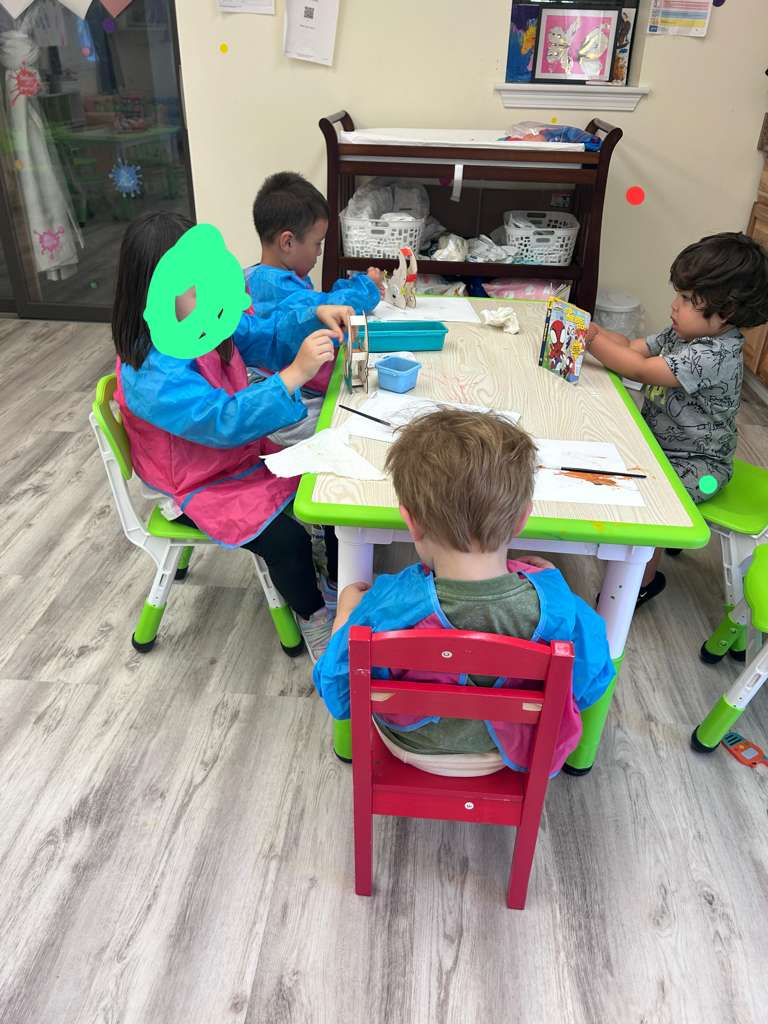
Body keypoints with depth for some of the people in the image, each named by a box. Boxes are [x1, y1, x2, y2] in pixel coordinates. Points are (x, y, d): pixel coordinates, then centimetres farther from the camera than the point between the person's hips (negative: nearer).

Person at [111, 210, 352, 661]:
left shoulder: (205, 321, -7)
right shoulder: (153, 376, -32)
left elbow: (265, 336, 5)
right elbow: (225, 421, -39)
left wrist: (315, 317, -14)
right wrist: (294, 374, -45)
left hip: (245, 454, 8)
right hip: (203, 489, -8)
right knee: (287, 539, -21)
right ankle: (313, 617, 10)